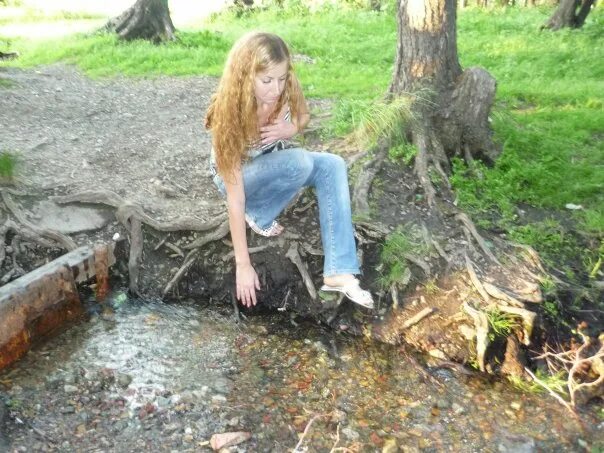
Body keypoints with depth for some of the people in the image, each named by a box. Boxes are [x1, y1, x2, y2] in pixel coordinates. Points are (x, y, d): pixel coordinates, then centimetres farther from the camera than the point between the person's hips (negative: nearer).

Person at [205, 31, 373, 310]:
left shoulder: (287, 89, -22)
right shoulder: (229, 114, -34)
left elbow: (304, 115, 3)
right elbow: (235, 195, -33)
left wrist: (291, 128, -24)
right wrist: (243, 265, -31)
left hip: (274, 164, 5)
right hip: (235, 174, -5)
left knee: (332, 166, -22)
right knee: (300, 162, -33)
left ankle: (338, 273, -24)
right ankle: (259, 215, -5)